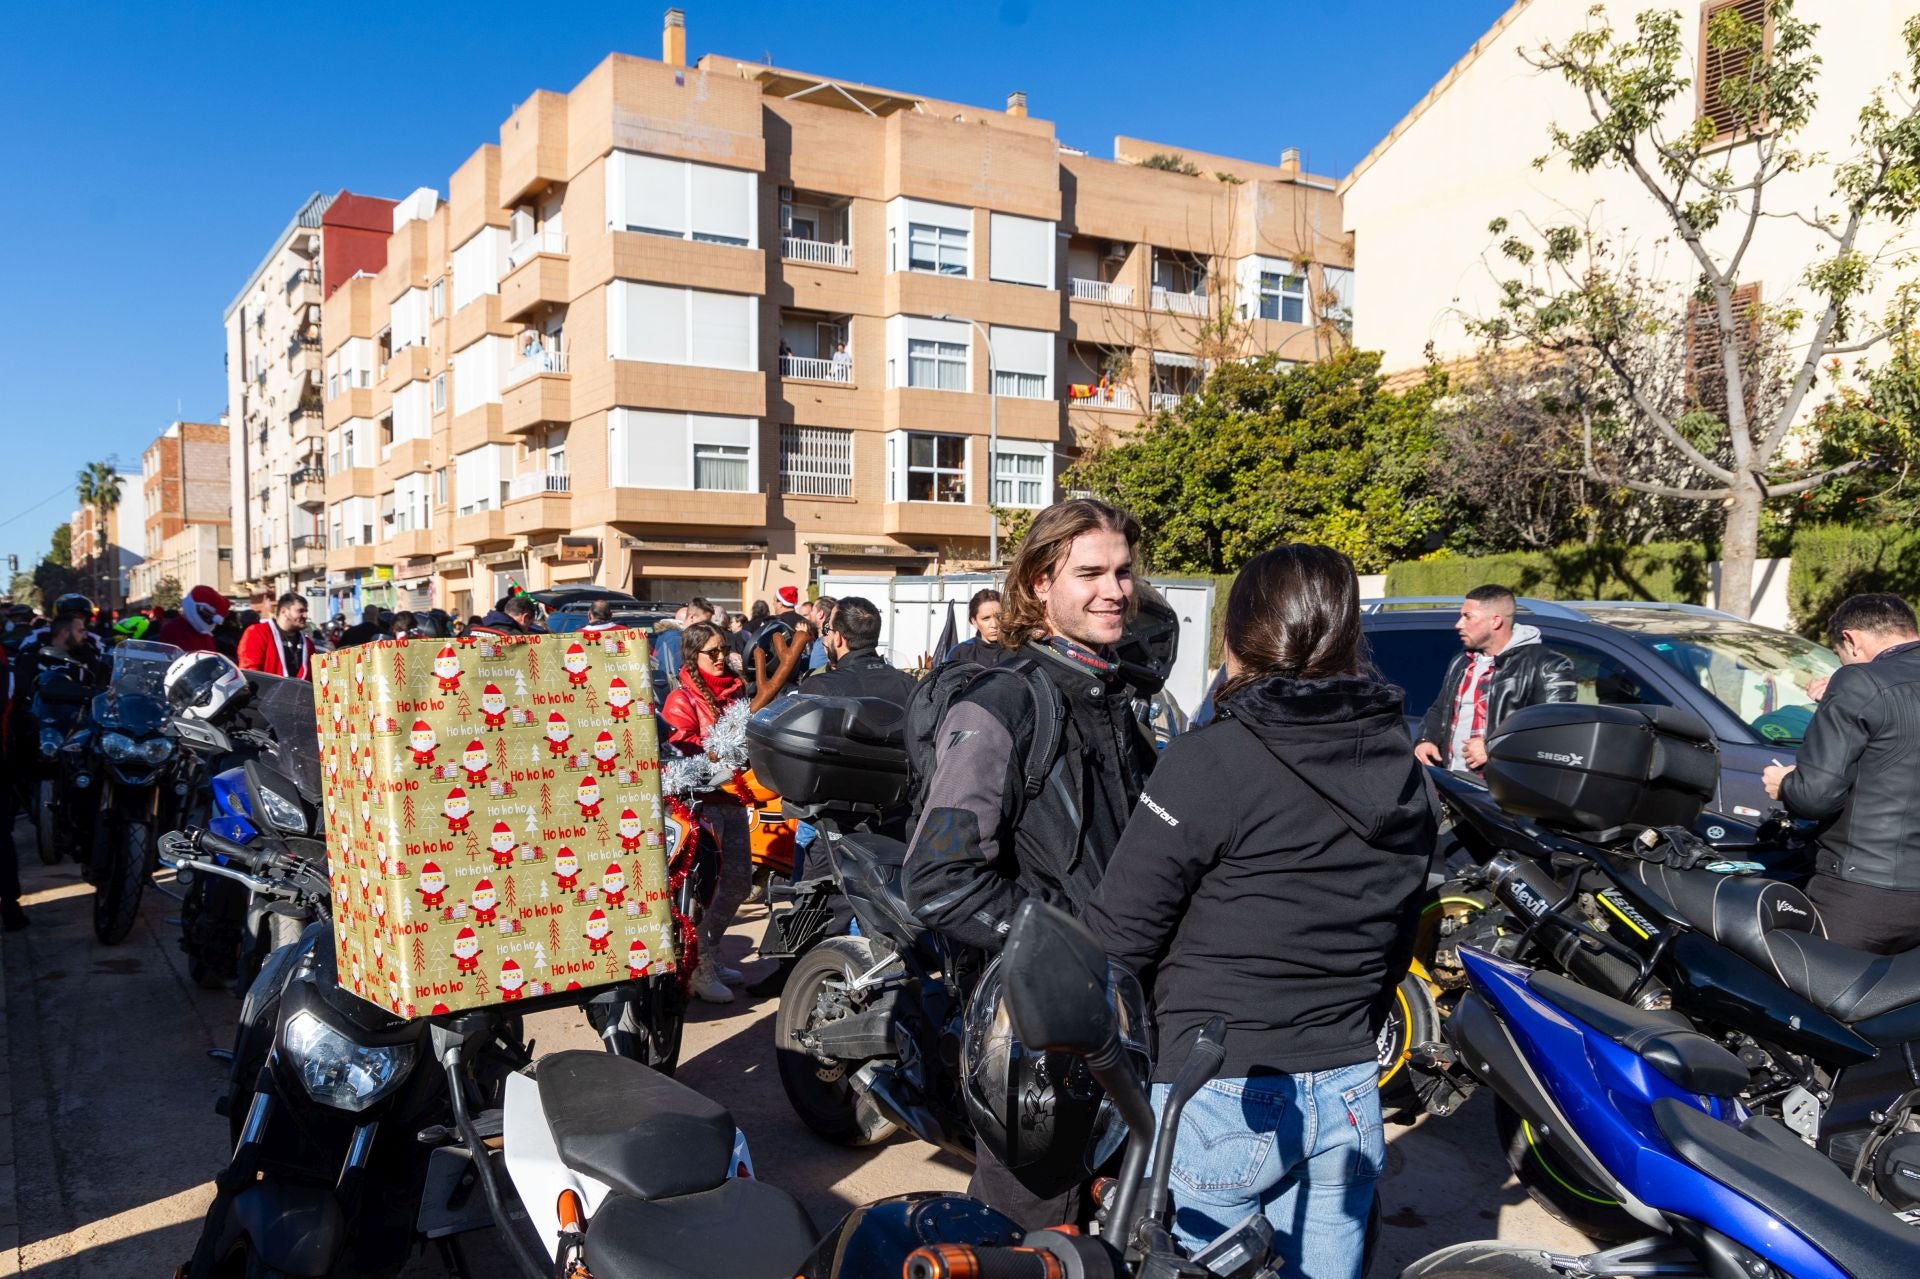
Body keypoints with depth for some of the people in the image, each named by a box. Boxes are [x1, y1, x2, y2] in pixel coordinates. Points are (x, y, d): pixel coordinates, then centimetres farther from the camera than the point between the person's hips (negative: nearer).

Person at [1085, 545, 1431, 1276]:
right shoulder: (1404, 773, 3)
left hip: (1220, 1102, -6)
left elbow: (1119, 935, -15)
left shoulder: (1209, 762, -17)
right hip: (1349, 1100, 6)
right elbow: (1396, 946, 11)